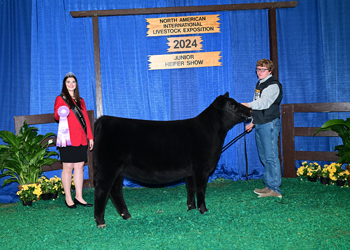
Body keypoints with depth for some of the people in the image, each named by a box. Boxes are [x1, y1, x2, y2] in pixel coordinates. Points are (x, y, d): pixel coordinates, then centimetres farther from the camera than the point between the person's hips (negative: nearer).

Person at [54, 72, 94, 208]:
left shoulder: (80, 101, 21)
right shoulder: (60, 99, 5)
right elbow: (56, 116, -5)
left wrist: (90, 136, 14)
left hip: (81, 139, 5)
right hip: (68, 139, -5)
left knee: (79, 167, 5)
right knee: (68, 167, -4)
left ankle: (79, 197, 10)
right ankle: (68, 198, 3)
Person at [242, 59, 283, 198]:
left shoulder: (273, 85, -10)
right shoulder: (259, 84, 19)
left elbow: (264, 102, -26)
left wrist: (248, 105, -39)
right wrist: (253, 122, 23)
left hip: (269, 124, -9)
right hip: (259, 125, 9)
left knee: (271, 156, -9)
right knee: (264, 157, 11)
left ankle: (275, 189, -4)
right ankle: (268, 186, 19)